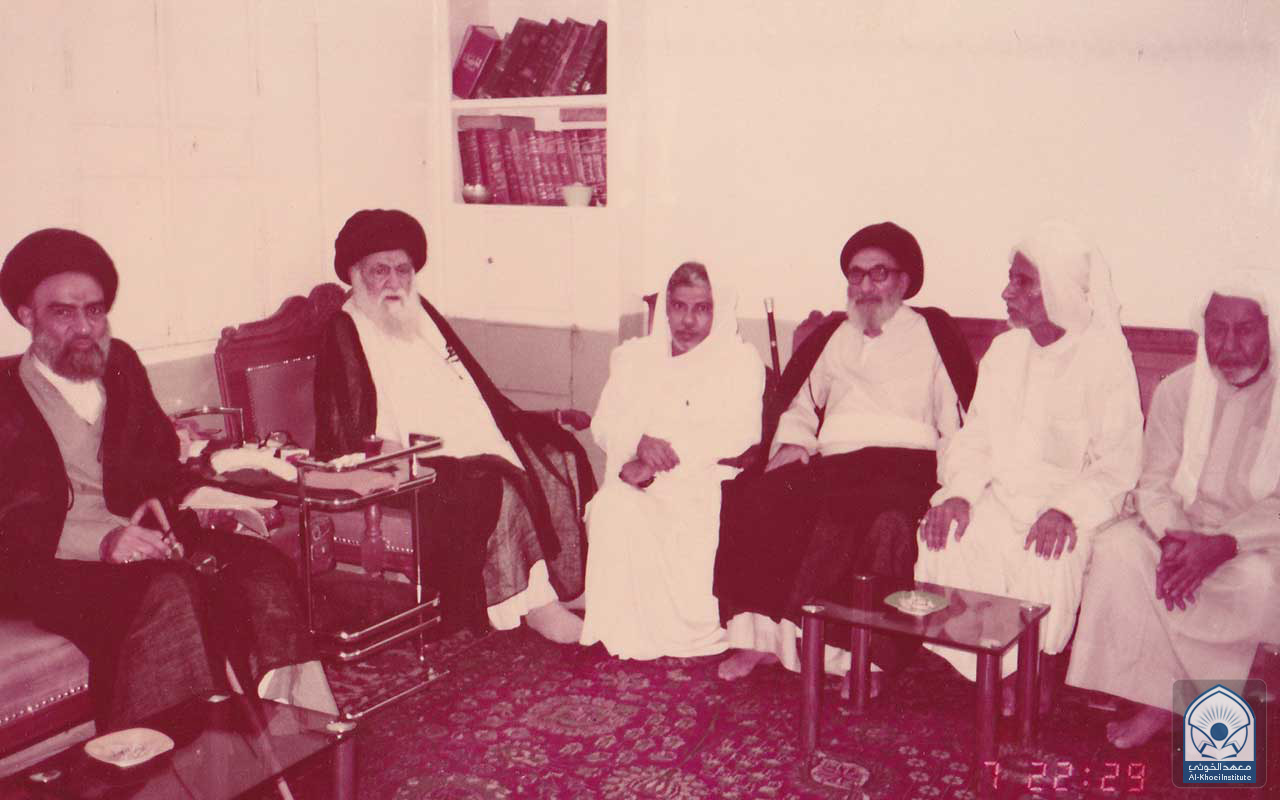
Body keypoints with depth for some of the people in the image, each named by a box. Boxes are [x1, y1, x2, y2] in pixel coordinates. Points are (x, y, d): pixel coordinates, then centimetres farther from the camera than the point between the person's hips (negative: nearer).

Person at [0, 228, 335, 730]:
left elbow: (162, 462, 19)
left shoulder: (120, 365, 19)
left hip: (136, 537, 6)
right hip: (49, 567, -5)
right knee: (170, 589, -35)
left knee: (264, 566, -21)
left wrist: (160, 502, -5)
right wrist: (100, 540, -25)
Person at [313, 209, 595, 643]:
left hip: (476, 444, 8)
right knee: (495, 486, -31)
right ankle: (534, 605, -22)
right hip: (413, 468, -8)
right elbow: (347, 439, -12)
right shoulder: (346, 333, -4)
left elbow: (474, 389, 24)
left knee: (560, 453, -7)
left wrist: (533, 421, 15)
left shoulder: (421, 314, 18)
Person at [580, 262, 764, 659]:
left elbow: (741, 433, -5)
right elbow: (605, 424, 9)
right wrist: (641, 442, -16)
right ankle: (623, 633, -18)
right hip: (642, 481, 2)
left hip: (708, 481, -2)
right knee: (614, 507, -30)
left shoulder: (740, 359, 10)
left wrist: (665, 456, -15)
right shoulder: (634, 356, 19)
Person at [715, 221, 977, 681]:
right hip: (830, 463, 4)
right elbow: (796, 406, 32)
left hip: (905, 464, -4)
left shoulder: (932, 332, 14)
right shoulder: (831, 336, 26)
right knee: (752, 499, -23)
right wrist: (791, 444, 11)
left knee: (887, 521, -38)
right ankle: (759, 635, -19)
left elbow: (963, 417, 6)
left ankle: (864, 655, -26)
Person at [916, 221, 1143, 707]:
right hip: (1000, 491, 5)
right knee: (945, 541, -23)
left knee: (1048, 557, -34)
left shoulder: (1104, 358, -7)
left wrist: (1067, 509, -27)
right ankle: (997, 665, -7)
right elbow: (974, 438, 8)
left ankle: (1038, 665, -5)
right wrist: (958, 492, -12)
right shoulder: (1004, 349, 10)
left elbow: (1118, 464, -10)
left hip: (1073, 497, -4)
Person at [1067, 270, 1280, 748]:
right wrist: (1172, 537, -22)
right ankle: (1155, 695, -19)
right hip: (1185, 526, 3)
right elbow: (1156, 481, -1)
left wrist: (1223, 545, -30)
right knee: (1118, 551, -25)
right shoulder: (1178, 390, 1)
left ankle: (1177, 693, -12)